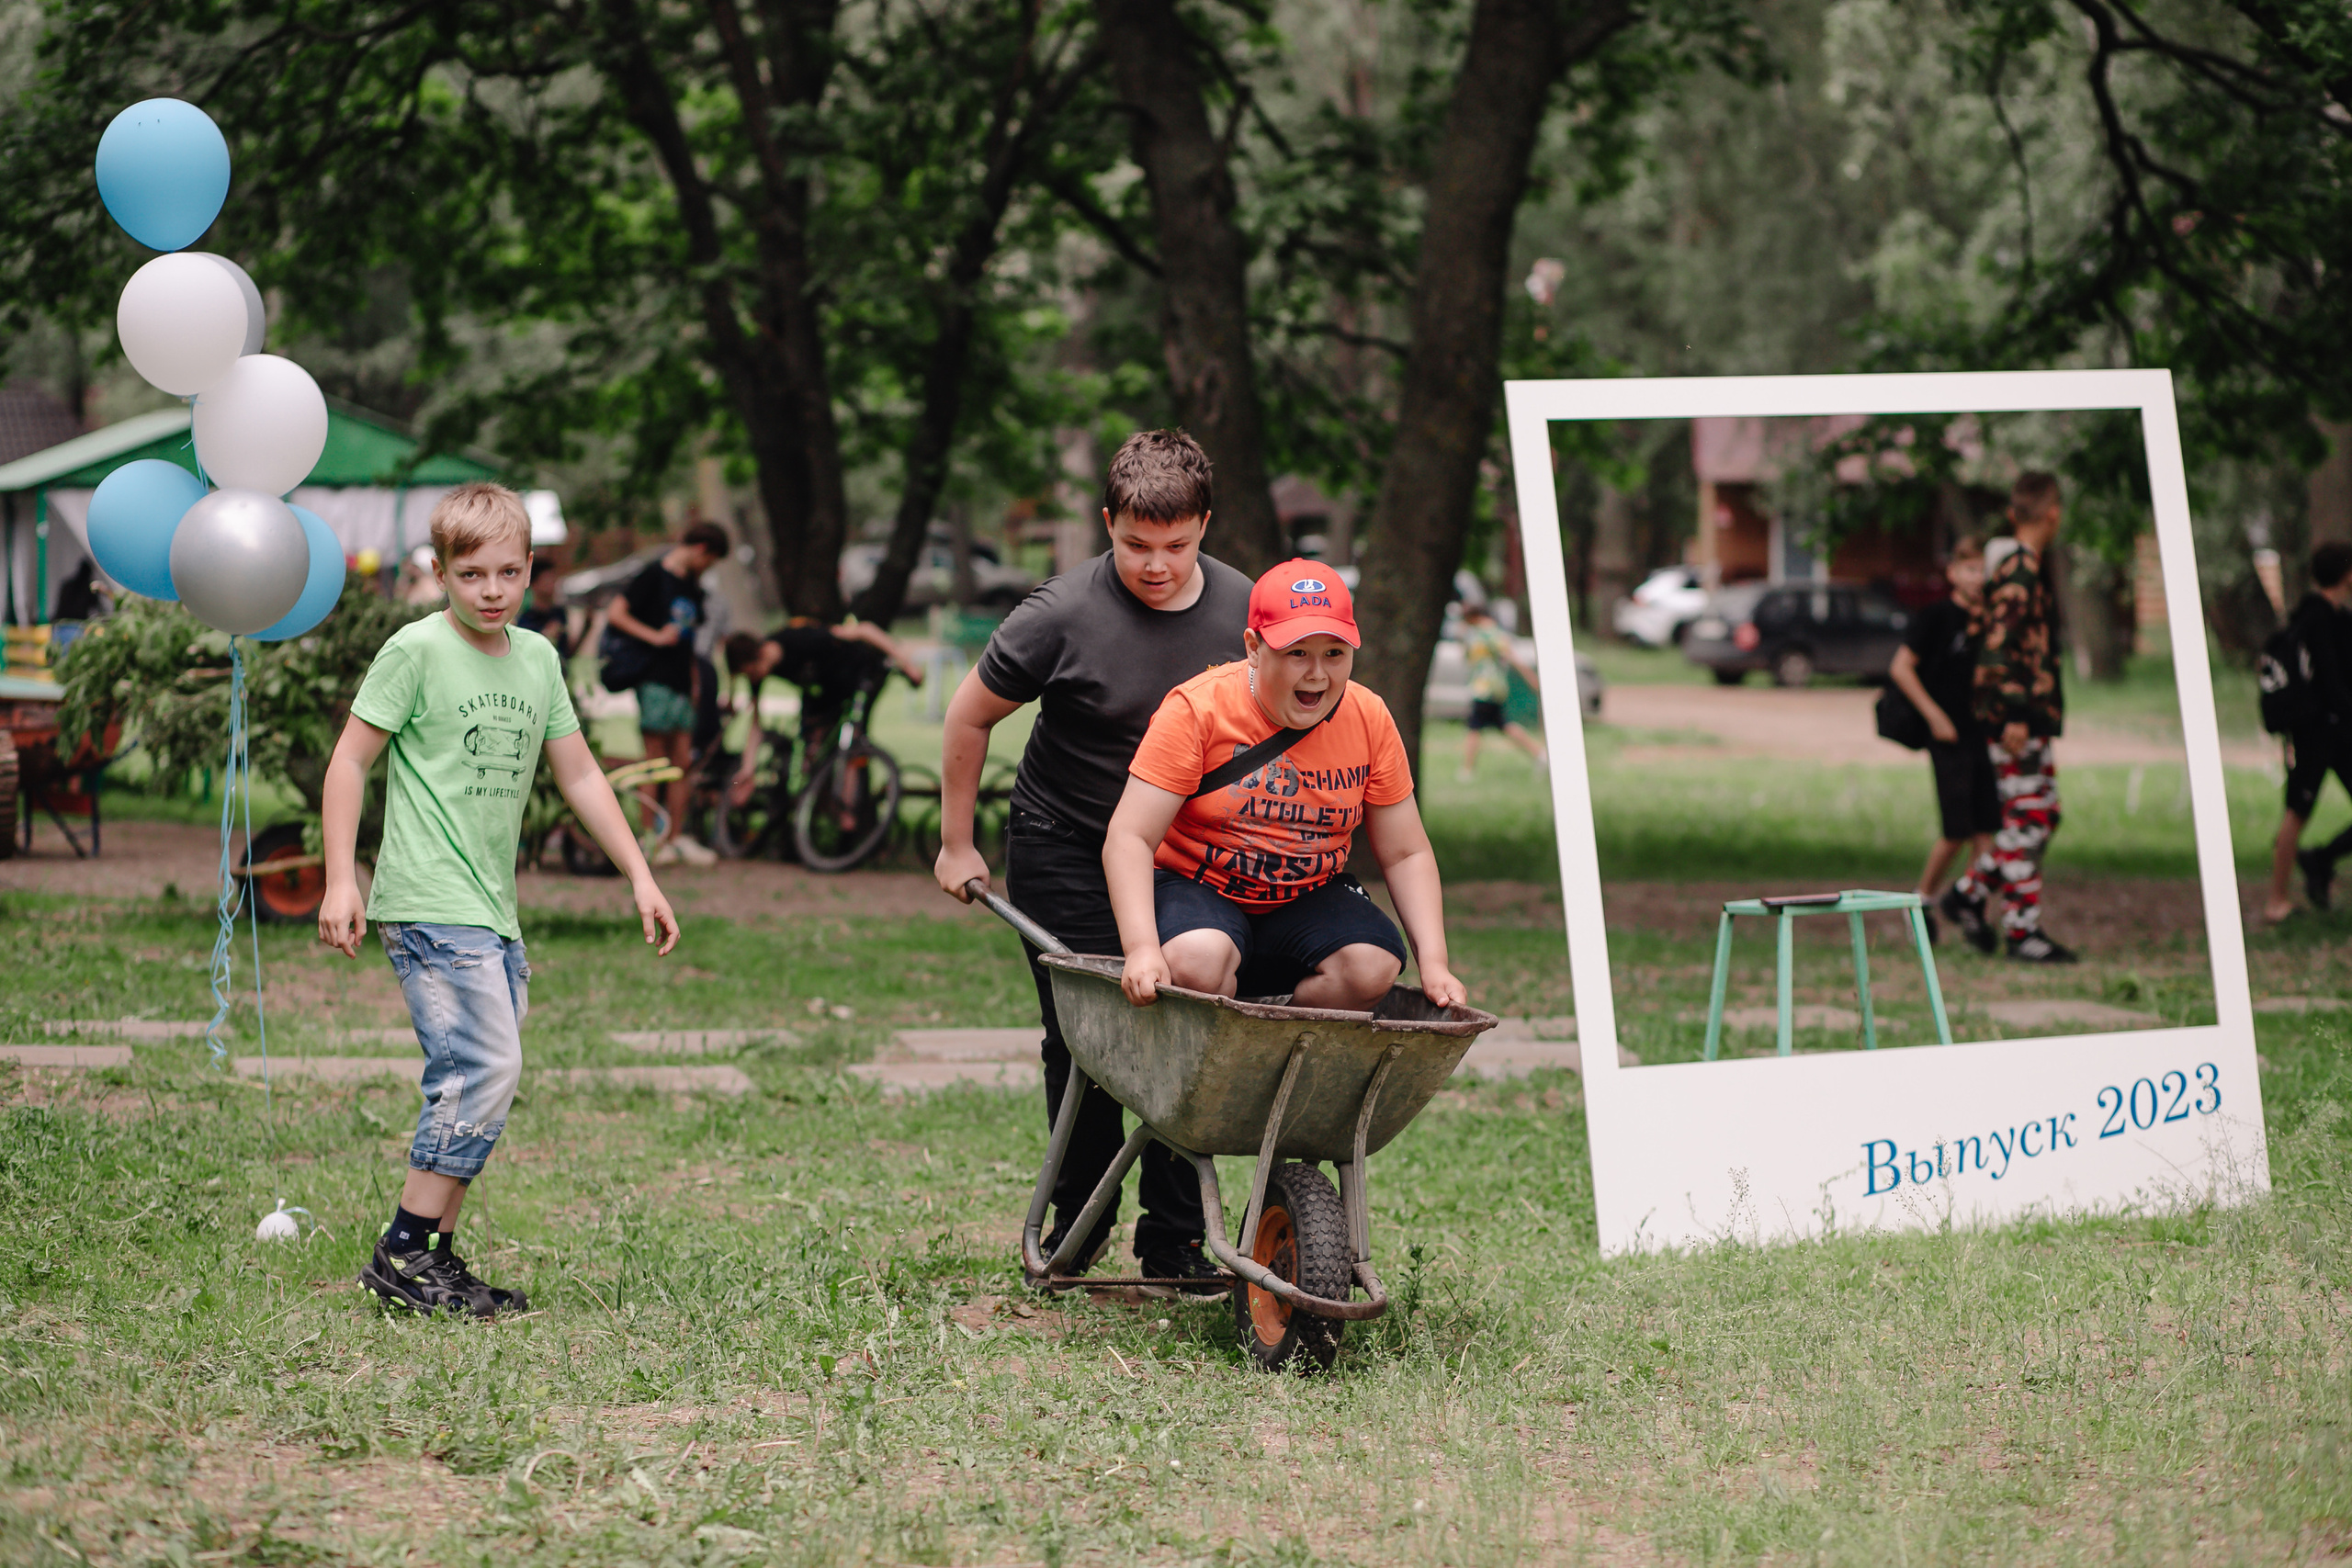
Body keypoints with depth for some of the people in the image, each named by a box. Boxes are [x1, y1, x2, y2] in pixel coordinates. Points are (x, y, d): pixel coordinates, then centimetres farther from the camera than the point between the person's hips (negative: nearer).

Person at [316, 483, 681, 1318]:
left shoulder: (537, 657, 13)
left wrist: (640, 876, 18)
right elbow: (350, 760, -4)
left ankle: (439, 1257, 12)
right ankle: (402, 1252, -11)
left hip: (493, 912, 7)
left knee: (473, 1083, 6)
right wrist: (340, 880, -11)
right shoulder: (416, 650, -7)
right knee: (486, 1069, -16)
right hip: (430, 904, -7)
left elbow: (579, 775, 20)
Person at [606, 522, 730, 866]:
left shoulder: (692, 585, 17)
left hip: (681, 682, 7)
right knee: (655, 759, -6)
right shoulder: (654, 575, -6)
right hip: (654, 679, -7)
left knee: (683, 761, 5)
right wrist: (654, 636, -16)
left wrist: (694, 678, 19)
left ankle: (676, 837, 10)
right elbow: (615, 614, -11)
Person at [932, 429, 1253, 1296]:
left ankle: (1176, 1239, 5)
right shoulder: (1063, 616, -18)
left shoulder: (1241, 610, -6)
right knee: (1082, 1040, -4)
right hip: (1064, 851, -3)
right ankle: (1078, 1221, 14)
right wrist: (956, 843, 1)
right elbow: (970, 716, -5)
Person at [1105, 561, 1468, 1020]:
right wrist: (1141, 949, -35)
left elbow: (1406, 854, 4)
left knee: (1374, 966, -27)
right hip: (1196, 886, -4)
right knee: (1197, 960, -38)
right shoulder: (1198, 711, -16)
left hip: (1310, 901, 4)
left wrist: (1434, 963, -10)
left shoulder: (1370, 720, -4)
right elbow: (1130, 837, -20)